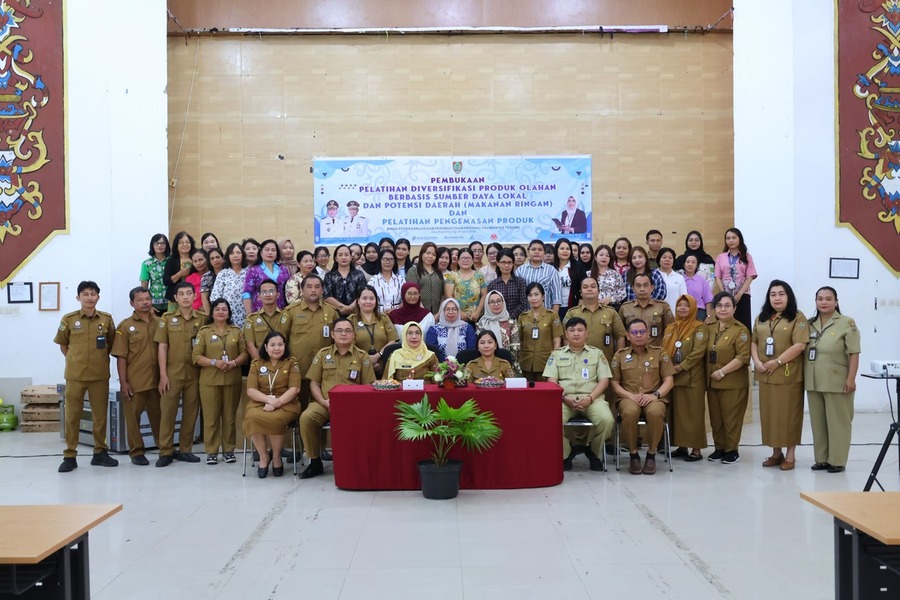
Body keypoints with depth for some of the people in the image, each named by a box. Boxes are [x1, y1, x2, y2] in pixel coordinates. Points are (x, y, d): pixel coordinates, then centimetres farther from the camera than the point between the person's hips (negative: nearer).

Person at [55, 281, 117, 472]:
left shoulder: (107, 319, 1)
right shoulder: (68, 319, -2)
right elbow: (62, 344, 11)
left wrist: (101, 358, 7)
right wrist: (74, 360, 6)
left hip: (100, 375, 1)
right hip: (75, 375, -1)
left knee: (100, 415, 7)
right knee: (72, 415, 3)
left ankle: (100, 452, 19)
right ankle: (70, 456, 10)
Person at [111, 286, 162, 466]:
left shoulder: (159, 323, 7)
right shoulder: (125, 326, -3)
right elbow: (121, 357, -5)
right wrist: (123, 382, -11)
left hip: (156, 380, 3)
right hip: (134, 381, -3)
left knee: (159, 414, 12)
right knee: (133, 416, 4)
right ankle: (136, 452, 14)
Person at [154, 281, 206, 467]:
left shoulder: (202, 319, 4)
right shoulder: (167, 319, 3)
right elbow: (162, 347, 0)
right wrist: (163, 375, -6)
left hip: (194, 373, 1)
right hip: (172, 373, -1)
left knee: (191, 412, 6)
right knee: (167, 411, -1)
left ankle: (185, 450, 16)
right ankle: (166, 451, 6)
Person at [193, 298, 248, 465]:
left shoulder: (237, 331, 10)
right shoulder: (204, 331, 3)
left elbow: (244, 353, 5)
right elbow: (196, 356, -3)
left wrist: (234, 362, -14)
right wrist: (215, 362, -16)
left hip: (232, 380, 2)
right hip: (209, 381, -1)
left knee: (230, 416, 5)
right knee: (211, 416, 0)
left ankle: (229, 449, 15)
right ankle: (211, 451, 8)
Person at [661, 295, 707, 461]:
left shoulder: (699, 327, -4)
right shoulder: (670, 328, 14)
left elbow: (698, 352, -14)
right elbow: (664, 350, 12)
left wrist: (681, 367, -17)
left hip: (692, 377, -6)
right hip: (673, 376, 6)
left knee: (693, 413, -3)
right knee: (677, 412, 8)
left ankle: (696, 449, 1)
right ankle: (682, 446, 15)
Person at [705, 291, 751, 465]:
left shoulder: (740, 330, -8)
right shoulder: (710, 328, 12)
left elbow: (743, 357, -16)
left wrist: (722, 372, -17)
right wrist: (710, 374, 6)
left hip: (733, 383, -6)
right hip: (712, 382, 6)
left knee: (731, 418, 1)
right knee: (715, 417, 11)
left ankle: (732, 450, 12)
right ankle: (719, 448, 22)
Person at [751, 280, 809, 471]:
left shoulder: (797, 318, -5)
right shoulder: (761, 318, 14)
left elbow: (800, 345, -15)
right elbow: (753, 342, 12)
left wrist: (777, 362, -17)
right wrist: (757, 362, -6)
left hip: (788, 375, -5)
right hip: (765, 375, 5)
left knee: (789, 414, 1)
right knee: (770, 414, 9)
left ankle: (790, 454, 10)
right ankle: (776, 452, 20)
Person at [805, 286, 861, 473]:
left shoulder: (847, 323, -5)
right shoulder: (810, 324, 11)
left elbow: (854, 353, -9)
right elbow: (804, 352, 15)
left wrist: (851, 379, -15)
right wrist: (805, 377, 10)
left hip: (837, 383, -5)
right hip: (814, 383, 6)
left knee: (837, 422, 1)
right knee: (818, 422, 11)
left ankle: (837, 461, 9)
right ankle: (822, 458, 20)